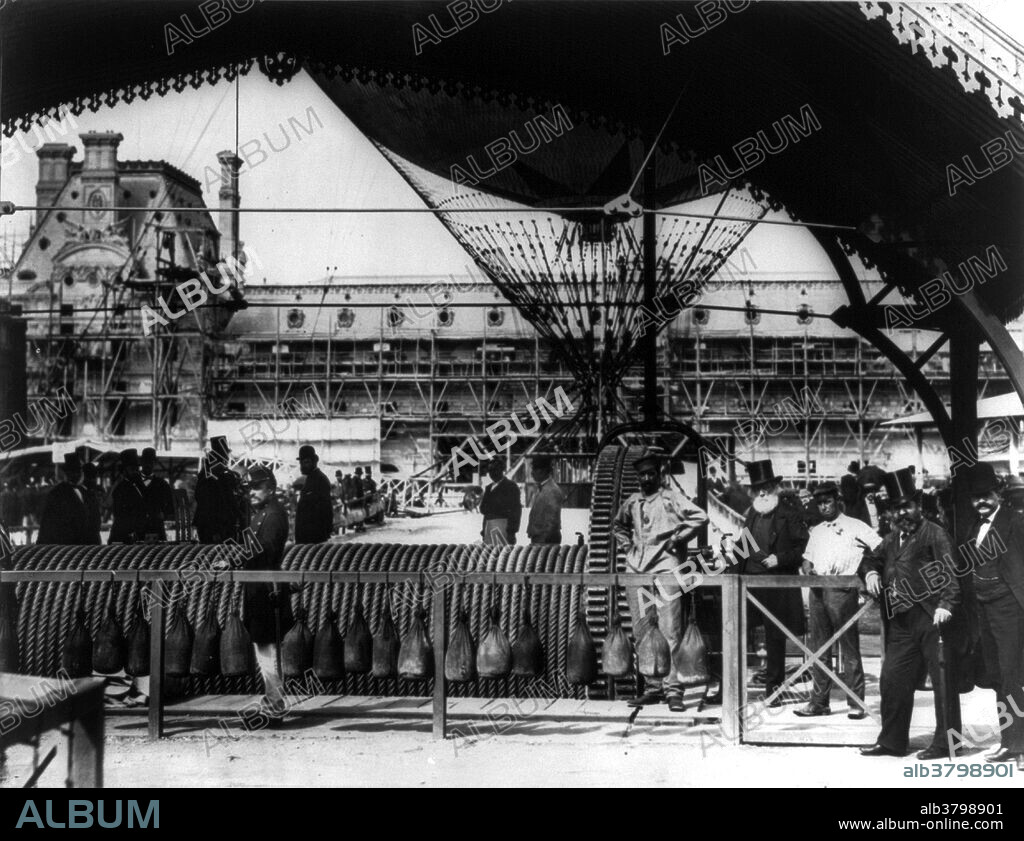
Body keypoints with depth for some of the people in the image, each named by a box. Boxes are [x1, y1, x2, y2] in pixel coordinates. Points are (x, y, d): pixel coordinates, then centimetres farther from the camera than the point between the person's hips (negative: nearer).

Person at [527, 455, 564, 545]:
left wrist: (541, 541, -22)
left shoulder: (552, 491, -18)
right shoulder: (541, 488, 13)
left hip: (547, 541, -9)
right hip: (537, 538, 9)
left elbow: (552, 521, -21)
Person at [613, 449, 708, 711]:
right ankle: (652, 687, 14)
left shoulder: (671, 496, 0)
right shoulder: (632, 501, 16)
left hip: (665, 566, -6)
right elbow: (618, 525, 33)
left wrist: (676, 538, -8)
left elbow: (700, 517, -9)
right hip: (636, 569, 6)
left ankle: (672, 689, -8)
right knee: (642, 632, 6)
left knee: (669, 631, -9)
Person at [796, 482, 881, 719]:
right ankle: (819, 702, 10)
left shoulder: (855, 527, 2)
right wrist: (808, 571, 1)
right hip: (817, 590, 6)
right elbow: (808, 559, 23)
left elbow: (882, 548, -4)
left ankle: (856, 703, -2)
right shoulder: (816, 531, 21)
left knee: (849, 648, -5)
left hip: (843, 590, -6)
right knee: (819, 649, 6)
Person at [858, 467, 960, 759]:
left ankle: (945, 742, 5)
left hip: (931, 618, -7)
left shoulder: (934, 533, -3)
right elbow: (871, 558, 28)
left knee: (942, 678, -2)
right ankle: (892, 740, 17)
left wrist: (946, 604, -25)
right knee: (893, 678, 8)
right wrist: (870, 572, 4)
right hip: (901, 621, 7)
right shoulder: (892, 538, 19)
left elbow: (950, 571, -12)